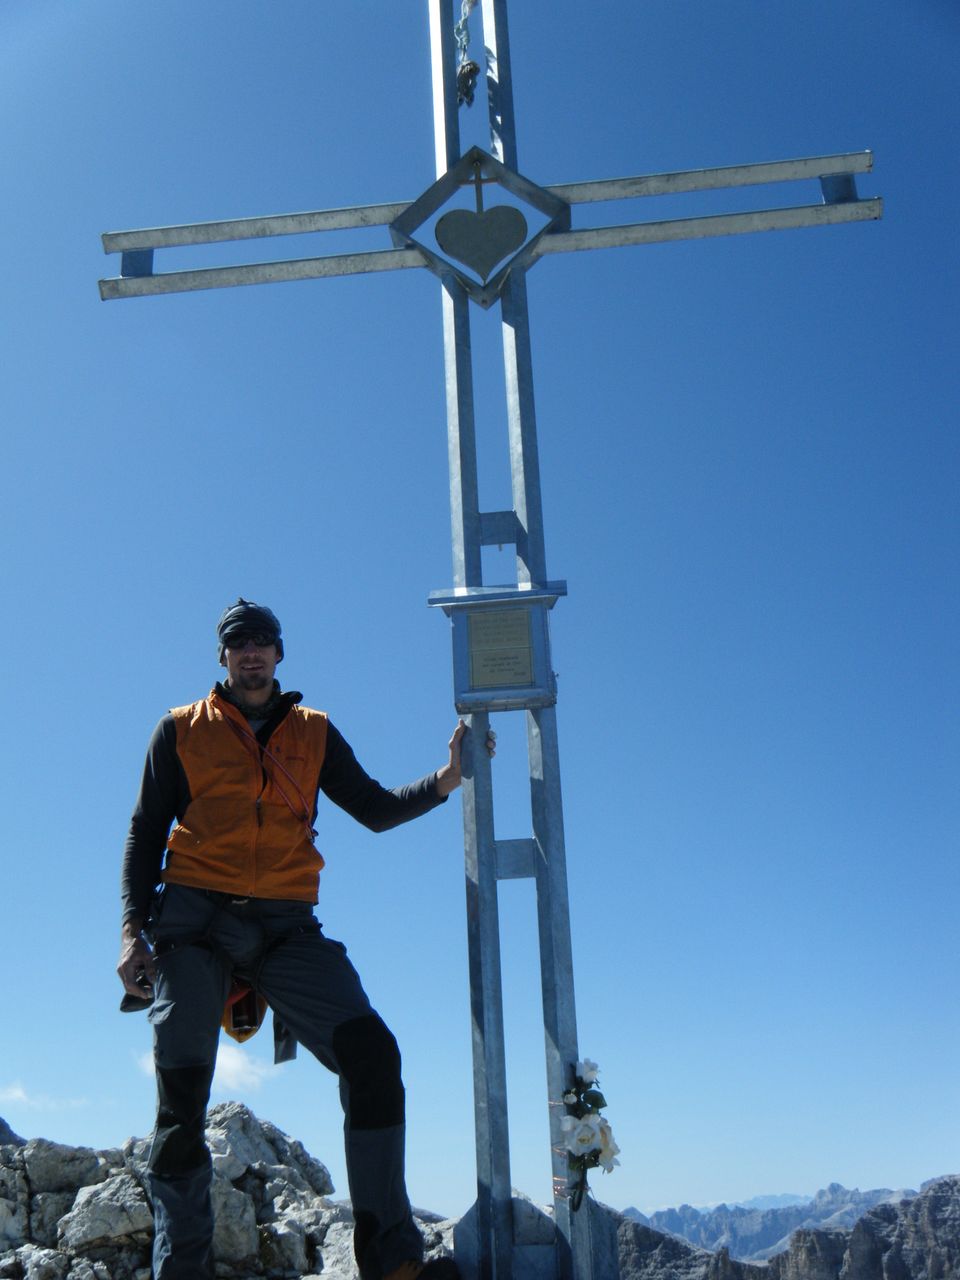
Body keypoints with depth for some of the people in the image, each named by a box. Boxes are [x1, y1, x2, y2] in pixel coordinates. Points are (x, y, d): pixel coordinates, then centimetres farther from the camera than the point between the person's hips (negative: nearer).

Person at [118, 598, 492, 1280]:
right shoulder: (181, 729, 13)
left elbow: (375, 808, 14)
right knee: (182, 1096, -6)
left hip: (284, 928, 1)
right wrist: (133, 930, -1)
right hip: (194, 922, 0)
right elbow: (146, 833, 10)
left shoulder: (313, 732, 17)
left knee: (371, 1051, -17)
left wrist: (445, 778, -1)